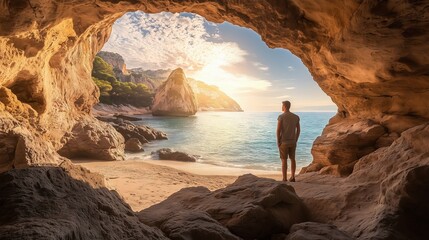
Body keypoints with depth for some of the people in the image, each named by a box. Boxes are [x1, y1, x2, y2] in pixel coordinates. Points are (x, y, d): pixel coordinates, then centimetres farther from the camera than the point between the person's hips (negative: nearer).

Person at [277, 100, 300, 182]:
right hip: (292, 142, 5)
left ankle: (285, 179, 3)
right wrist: (296, 140, 14)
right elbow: (298, 130, 5)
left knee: (284, 160, 1)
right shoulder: (296, 116, 4)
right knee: (292, 159, 15)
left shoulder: (281, 116, -13)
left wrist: (278, 141, -8)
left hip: (283, 142, -5)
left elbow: (278, 130, -17)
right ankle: (292, 177, 19)